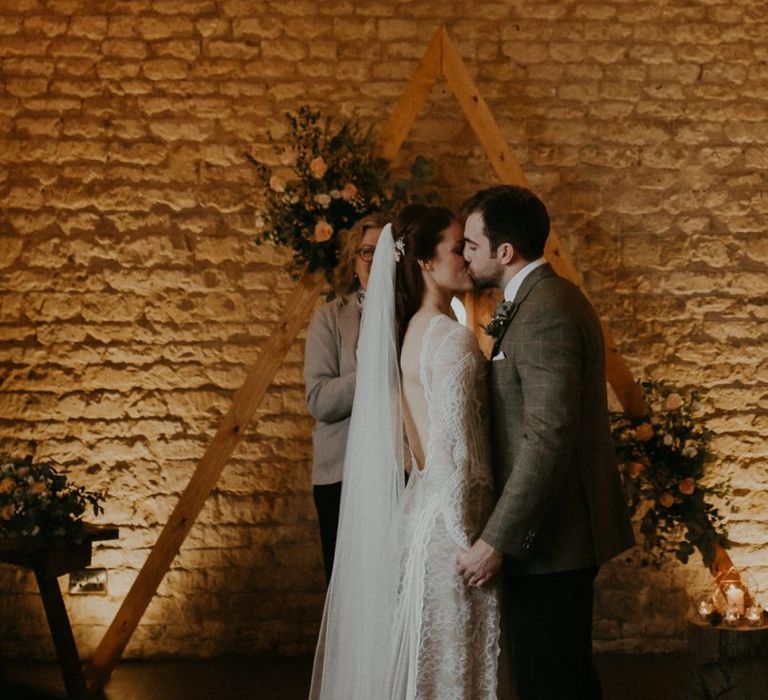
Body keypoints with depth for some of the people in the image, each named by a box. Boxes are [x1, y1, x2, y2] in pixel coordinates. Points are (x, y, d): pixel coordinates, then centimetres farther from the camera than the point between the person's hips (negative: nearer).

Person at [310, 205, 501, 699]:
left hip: (418, 504, 9)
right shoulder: (453, 339, -17)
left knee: (421, 655, 15)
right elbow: (455, 452, -20)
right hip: (451, 511, -9)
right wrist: (471, 542, -15)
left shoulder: (408, 330, 9)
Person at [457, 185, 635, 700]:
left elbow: (548, 440, -26)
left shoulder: (545, 314, -20)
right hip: (566, 530, 11)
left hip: (549, 540, -11)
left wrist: (497, 541, -24)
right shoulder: (551, 299, 14)